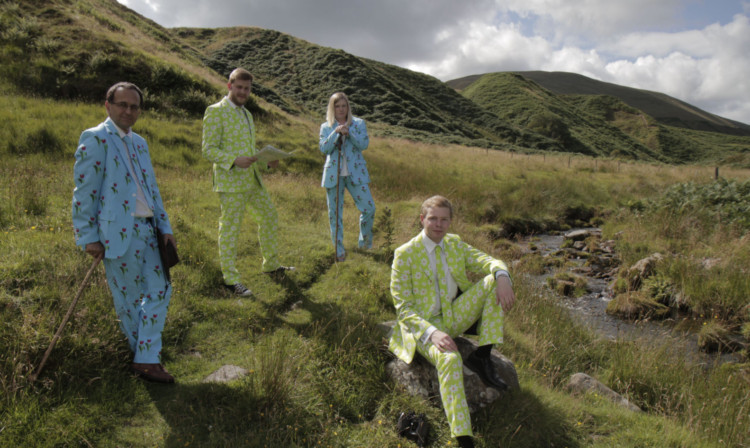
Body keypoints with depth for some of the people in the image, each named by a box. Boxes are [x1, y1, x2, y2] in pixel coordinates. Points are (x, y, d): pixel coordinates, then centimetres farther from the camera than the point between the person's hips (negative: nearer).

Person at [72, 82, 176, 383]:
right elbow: (84, 192, -11)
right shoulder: (95, 139, -7)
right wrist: (88, 237, -13)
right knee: (128, 298, 5)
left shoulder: (139, 143, 16)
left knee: (160, 290, 7)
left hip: (146, 231, 8)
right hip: (117, 233, -8)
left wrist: (165, 227, 13)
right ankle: (141, 354, 21)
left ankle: (147, 359, 17)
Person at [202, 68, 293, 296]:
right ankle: (230, 278, 10)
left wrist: (267, 161, 7)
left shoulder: (246, 114, 19)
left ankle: (271, 264, 31)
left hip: (253, 179, 9)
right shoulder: (216, 112, -7)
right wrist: (234, 160, -27)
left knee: (270, 217, 16)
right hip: (231, 181, -8)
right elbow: (208, 149, -12)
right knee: (230, 228, -1)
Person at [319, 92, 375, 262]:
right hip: (334, 174, 0)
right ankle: (339, 250, 15)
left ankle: (365, 242, 18)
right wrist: (336, 132, -16)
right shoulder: (326, 127, 9)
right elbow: (324, 149, -5)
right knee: (335, 213, 2)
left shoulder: (359, 123, 7)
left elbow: (364, 144, -6)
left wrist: (348, 132, -17)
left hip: (355, 173, 0)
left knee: (369, 208, -6)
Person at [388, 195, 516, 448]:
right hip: (424, 325, -6)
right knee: (449, 359, -39)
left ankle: (482, 357, -14)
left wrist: (501, 275, -25)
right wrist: (432, 333, -31)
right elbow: (404, 308, -13)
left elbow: (488, 261, 2)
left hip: (455, 316, 6)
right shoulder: (405, 254, -10)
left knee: (495, 280, -14)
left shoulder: (455, 244, 7)